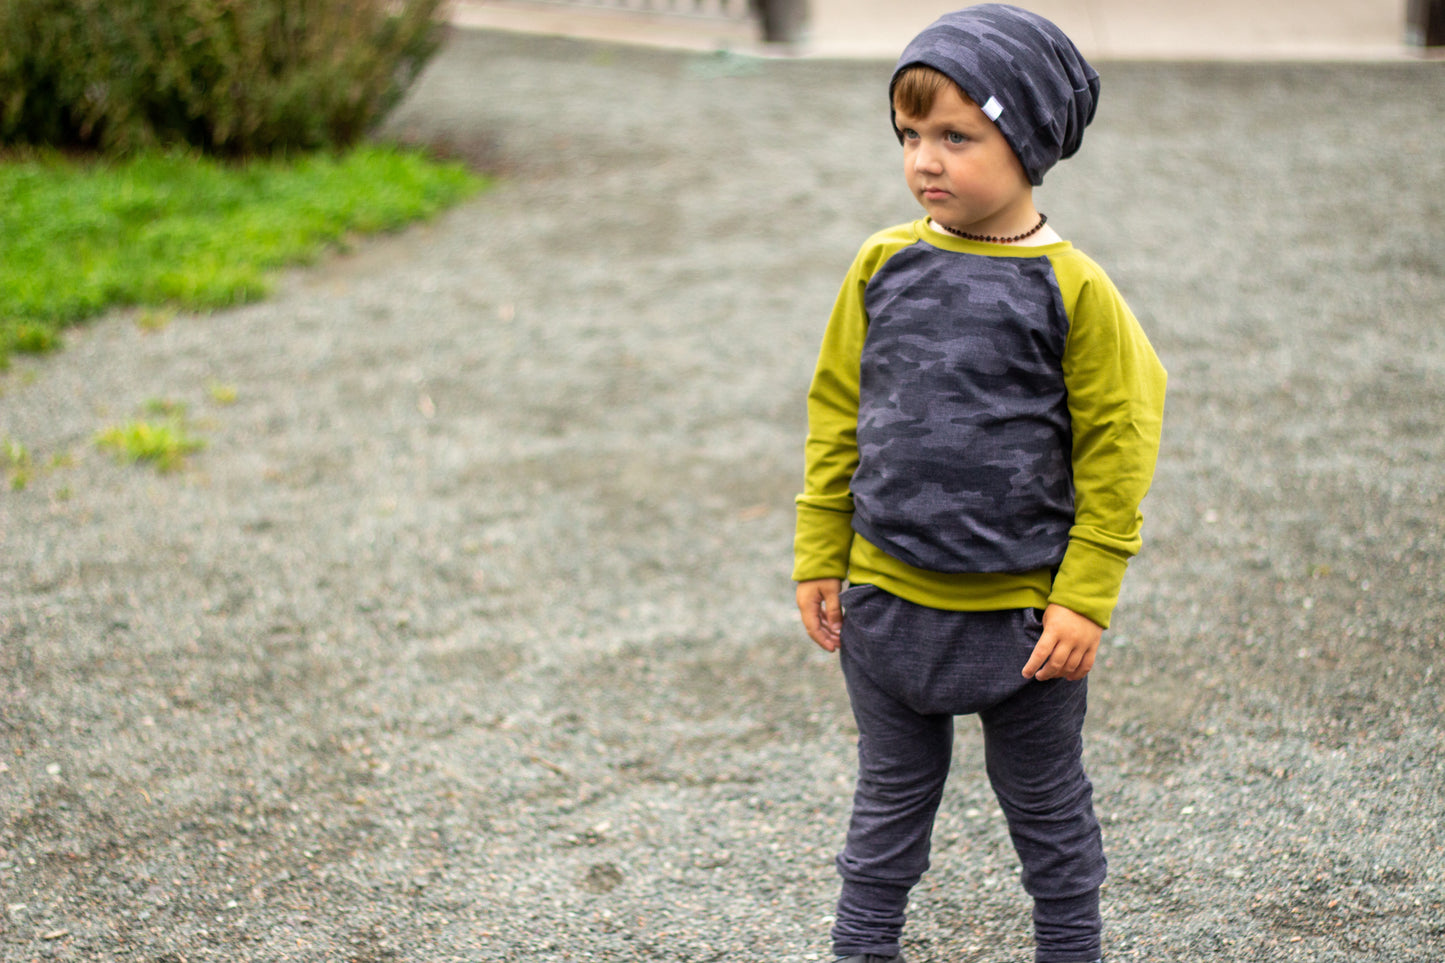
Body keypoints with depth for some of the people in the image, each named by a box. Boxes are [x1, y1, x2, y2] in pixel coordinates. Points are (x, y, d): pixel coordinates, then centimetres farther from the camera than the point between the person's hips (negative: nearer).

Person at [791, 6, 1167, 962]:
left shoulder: (1073, 290, -12)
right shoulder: (884, 267, -2)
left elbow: (1113, 451, -8)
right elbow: (836, 417, 6)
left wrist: (1084, 601, -11)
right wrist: (820, 560, 5)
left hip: (1023, 609, -3)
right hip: (885, 598, 3)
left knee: (1048, 808, 15)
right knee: (892, 795, 19)